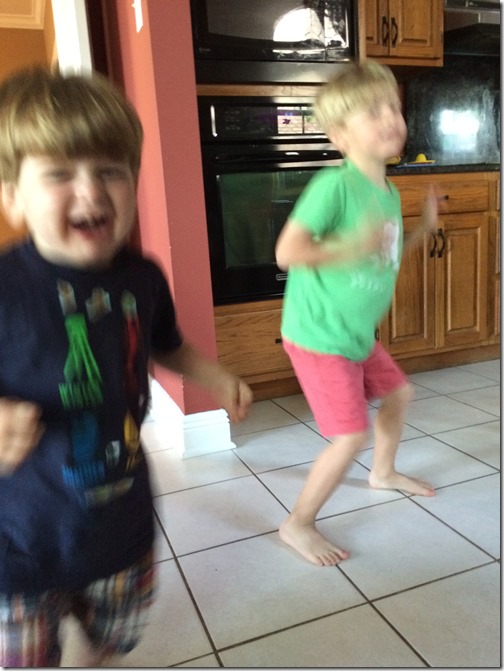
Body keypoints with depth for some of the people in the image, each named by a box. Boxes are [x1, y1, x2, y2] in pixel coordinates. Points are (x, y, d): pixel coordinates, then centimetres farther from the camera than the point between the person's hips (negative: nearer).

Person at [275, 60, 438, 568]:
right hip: (318, 335, -9)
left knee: (397, 393, 24)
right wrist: (355, 247, -32)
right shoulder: (334, 184, -22)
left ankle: (383, 473, 52)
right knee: (352, 435, -10)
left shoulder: (388, 192, 6)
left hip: (356, 333, 9)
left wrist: (424, 228, 7)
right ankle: (298, 525, 12)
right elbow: (287, 252, -28)